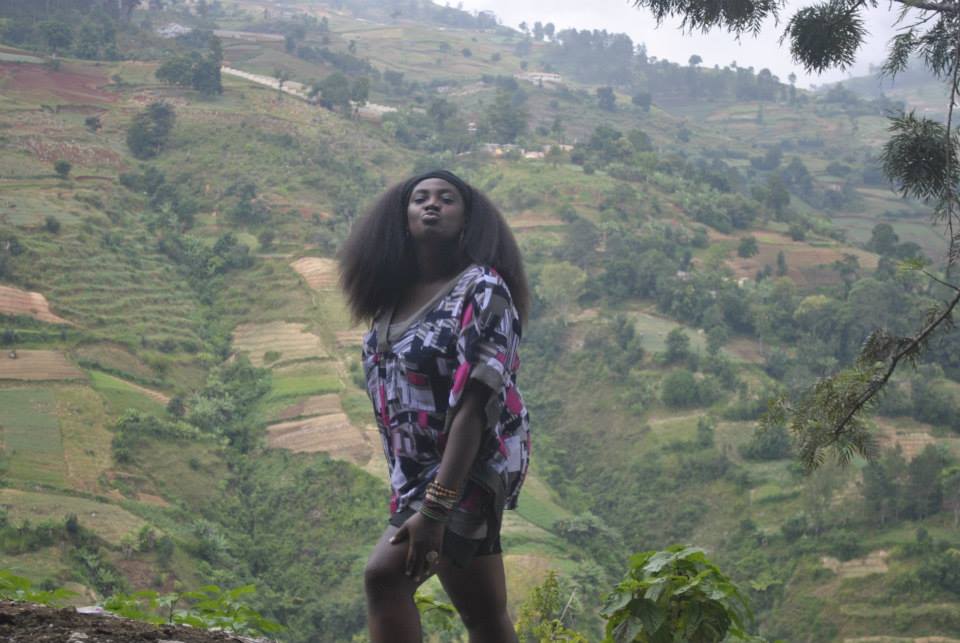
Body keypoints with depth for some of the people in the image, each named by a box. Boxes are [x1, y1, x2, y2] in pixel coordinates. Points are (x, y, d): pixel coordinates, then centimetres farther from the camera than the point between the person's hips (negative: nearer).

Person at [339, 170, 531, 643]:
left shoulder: (481, 290, -15)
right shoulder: (394, 293, 6)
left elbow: (474, 403, -24)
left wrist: (436, 506, -30)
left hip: (473, 463, -8)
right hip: (421, 469, 8)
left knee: (385, 577, -21)